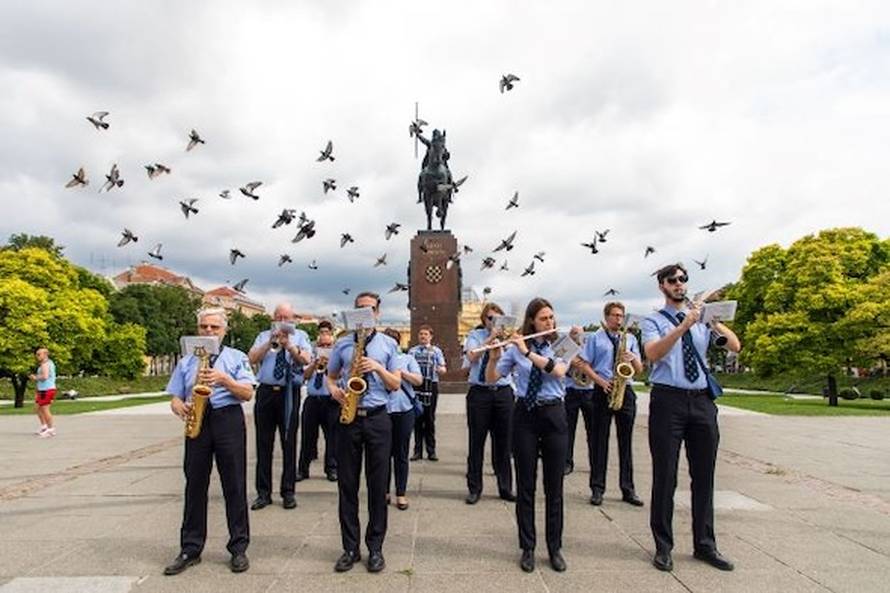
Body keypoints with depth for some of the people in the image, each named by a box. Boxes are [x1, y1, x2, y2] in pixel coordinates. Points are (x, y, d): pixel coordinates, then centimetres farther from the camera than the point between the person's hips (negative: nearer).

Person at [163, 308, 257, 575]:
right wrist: (180, 407, -10)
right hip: (197, 422, 3)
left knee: (234, 485, 1)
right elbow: (175, 398, 12)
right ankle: (190, 549, 17)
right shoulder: (186, 362, 16)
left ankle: (239, 548, 10)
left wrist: (224, 379, -17)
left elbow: (247, 393, -3)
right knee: (194, 485, 7)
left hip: (229, 420, -3)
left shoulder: (237, 357, 7)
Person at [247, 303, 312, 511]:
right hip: (265, 392, 2)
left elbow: (306, 359, -9)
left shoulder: (300, 336, 8)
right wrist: (271, 342, -13)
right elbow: (252, 358, -2)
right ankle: (263, 493, 14)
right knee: (263, 444, 5)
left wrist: (289, 345, -23)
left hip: (289, 393, -2)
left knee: (289, 444, 2)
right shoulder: (264, 336, 14)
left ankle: (288, 492, 12)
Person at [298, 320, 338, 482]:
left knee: (332, 435, 3)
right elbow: (305, 376, 2)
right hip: (312, 399, 2)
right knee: (307, 435, 5)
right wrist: (316, 363, -11)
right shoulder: (312, 352, 11)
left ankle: (331, 469, 16)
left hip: (330, 400, -1)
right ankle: (303, 469, 16)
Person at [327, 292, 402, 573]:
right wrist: (334, 390, -8)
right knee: (347, 484, 6)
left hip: (377, 419, -1)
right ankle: (350, 548, 18)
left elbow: (396, 384, 5)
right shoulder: (342, 344, 9)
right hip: (348, 418, 1)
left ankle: (375, 548, 16)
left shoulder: (389, 344, 6)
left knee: (377, 485, 4)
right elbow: (330, 377, 14)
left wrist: (378, 367, -12)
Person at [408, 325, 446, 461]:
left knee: (430, 419, 3)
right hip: (415, 385, 1)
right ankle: (418, 451, 12)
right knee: (417, 418, 5)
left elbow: (443, 369, 1)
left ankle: (431, 451, 11)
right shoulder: (412, 351, 11)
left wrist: (441, 369, -22)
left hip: (431, 385, -1)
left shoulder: (436, 351, 6)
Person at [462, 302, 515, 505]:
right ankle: (474, 488, 18)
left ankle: (505, 488, 22)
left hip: (503, 392, 2)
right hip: (479, 392, -2)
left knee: (503, 442, 8)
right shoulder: (475, 336, 4)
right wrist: (491, 338, -17)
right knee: (476, 442, 5)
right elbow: (472, 357, -15)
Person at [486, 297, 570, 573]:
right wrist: (494, 357, -20)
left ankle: (555, 548, 20)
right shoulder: (517, 347, 1)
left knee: (554, 486, 7)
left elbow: (558, 370, -20)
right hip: (524, 415, 0)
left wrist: (528, 352, -25)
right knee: (525, 485, 6)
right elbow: (491, 379, -2)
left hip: (553, 415, 0)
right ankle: (527, 548, 18)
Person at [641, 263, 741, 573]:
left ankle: (705, 545, 26)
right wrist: (684, 325, -22)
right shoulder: (653, 321, 3)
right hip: (668, 400, -4)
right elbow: (652, 353, -16)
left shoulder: (702, 318, 14)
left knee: (704, 475, 11)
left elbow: (735, 346, 3)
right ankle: (663, 546, 15)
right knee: (665, 475, 2)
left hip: (702, 401, 4)